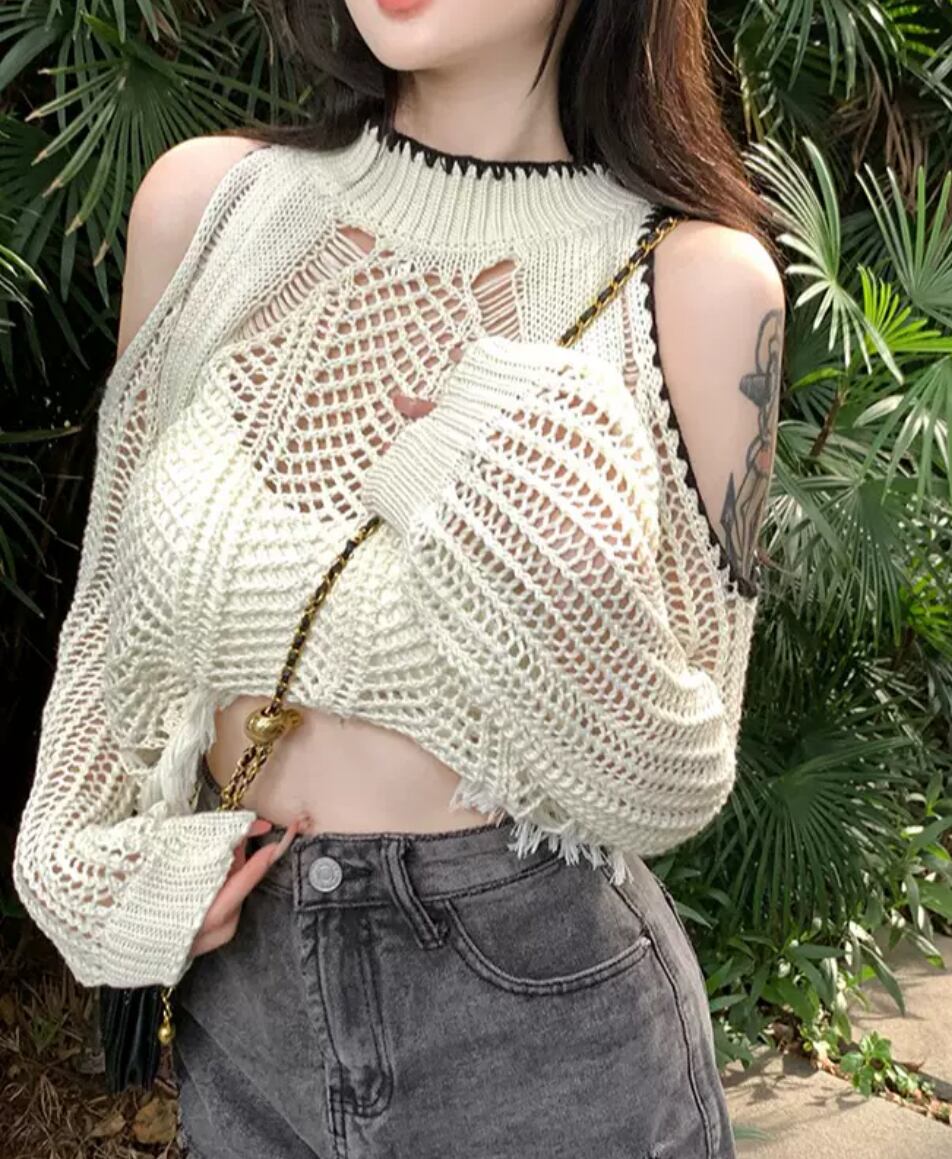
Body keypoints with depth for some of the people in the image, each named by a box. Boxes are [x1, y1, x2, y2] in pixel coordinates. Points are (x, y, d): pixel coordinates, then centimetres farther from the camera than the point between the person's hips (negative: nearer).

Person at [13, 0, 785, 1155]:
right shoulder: (204, 201, -6)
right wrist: (110, 867, -3)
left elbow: (674, 773, -13)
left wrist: (484, 450, -24)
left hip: (548, 1014, -2)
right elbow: (121, 610, 7)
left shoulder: (696, 282, -14)